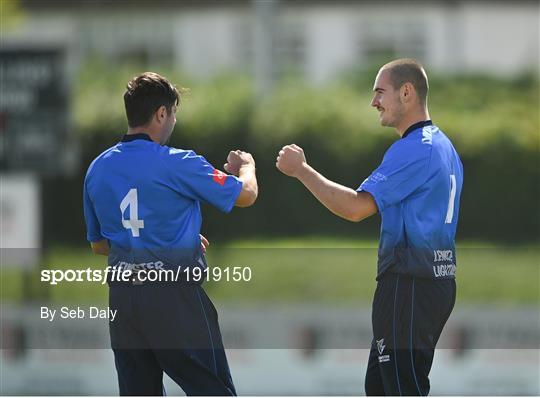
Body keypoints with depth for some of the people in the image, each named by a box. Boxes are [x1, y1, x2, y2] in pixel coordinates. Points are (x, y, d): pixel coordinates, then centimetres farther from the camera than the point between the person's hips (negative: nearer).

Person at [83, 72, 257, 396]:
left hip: (122, 295, 6)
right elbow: (246, 195, -1)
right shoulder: (178, 164, -12)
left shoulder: (98, 169, 6)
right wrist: (246, 166, 24)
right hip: (174, 296, -5)